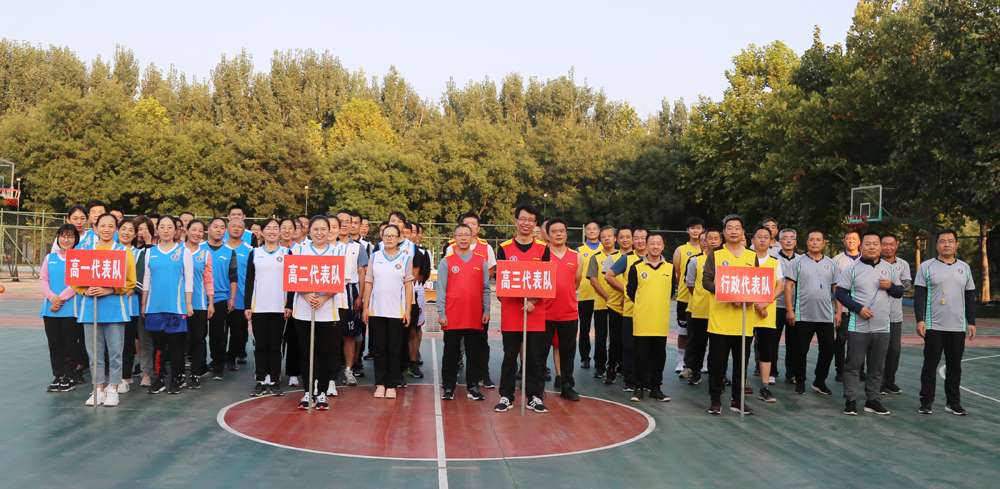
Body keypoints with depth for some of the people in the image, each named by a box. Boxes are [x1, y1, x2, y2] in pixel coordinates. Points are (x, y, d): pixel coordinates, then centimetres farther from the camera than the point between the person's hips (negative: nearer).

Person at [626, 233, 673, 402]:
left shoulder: (670, 267, 6)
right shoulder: (636, 267, -1)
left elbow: (672, 289, 15)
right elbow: (630, 290, 3)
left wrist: (660, 303, 11)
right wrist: (641, 304, 5)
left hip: (661, 320, 2)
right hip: (641, 320, -2)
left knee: (659, 355, 8)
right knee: (641, 355, 3)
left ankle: (655, 388, 18)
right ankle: (640, 387, 12)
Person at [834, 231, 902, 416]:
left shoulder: (890, 269, 9)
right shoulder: (852, 268, -3)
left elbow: (900, 292, 15)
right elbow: (840, 293, -5)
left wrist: (890, 286, -7)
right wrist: (859, 308, -15)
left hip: (882, 327, 4)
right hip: (858, 326, -4)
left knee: (876, 367, 10)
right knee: (853, 365, -1)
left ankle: (873, 400, 20)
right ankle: (850, 401, 6)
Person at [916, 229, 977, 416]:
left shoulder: (964, 267, 10)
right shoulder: (926, 266, -1)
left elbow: (970, 297, 13)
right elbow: (919, 295, -4)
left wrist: (971, 322, 8)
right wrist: (920, 320, -11)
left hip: (958, 327, 3)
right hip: (933, 326, -3)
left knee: (955, 365, 9)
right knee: (930, 364, 2)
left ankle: (953, 402, 19)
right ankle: (926, 401, 10)